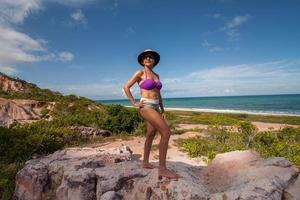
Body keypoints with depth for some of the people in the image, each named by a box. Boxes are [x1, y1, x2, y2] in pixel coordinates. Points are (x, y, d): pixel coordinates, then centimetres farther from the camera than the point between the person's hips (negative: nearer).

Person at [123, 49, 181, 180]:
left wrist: (162, 109, 16)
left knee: (151, 136, 14)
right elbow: (126, 87, -2)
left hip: (155, 107, 8)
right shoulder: (140, 73, -3)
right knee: (166, 132, -19)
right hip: (146, 107, -8)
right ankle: (162, 169, -12)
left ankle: (145, 163, 30)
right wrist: (134, 103, -7)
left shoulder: (156, 75, 17)